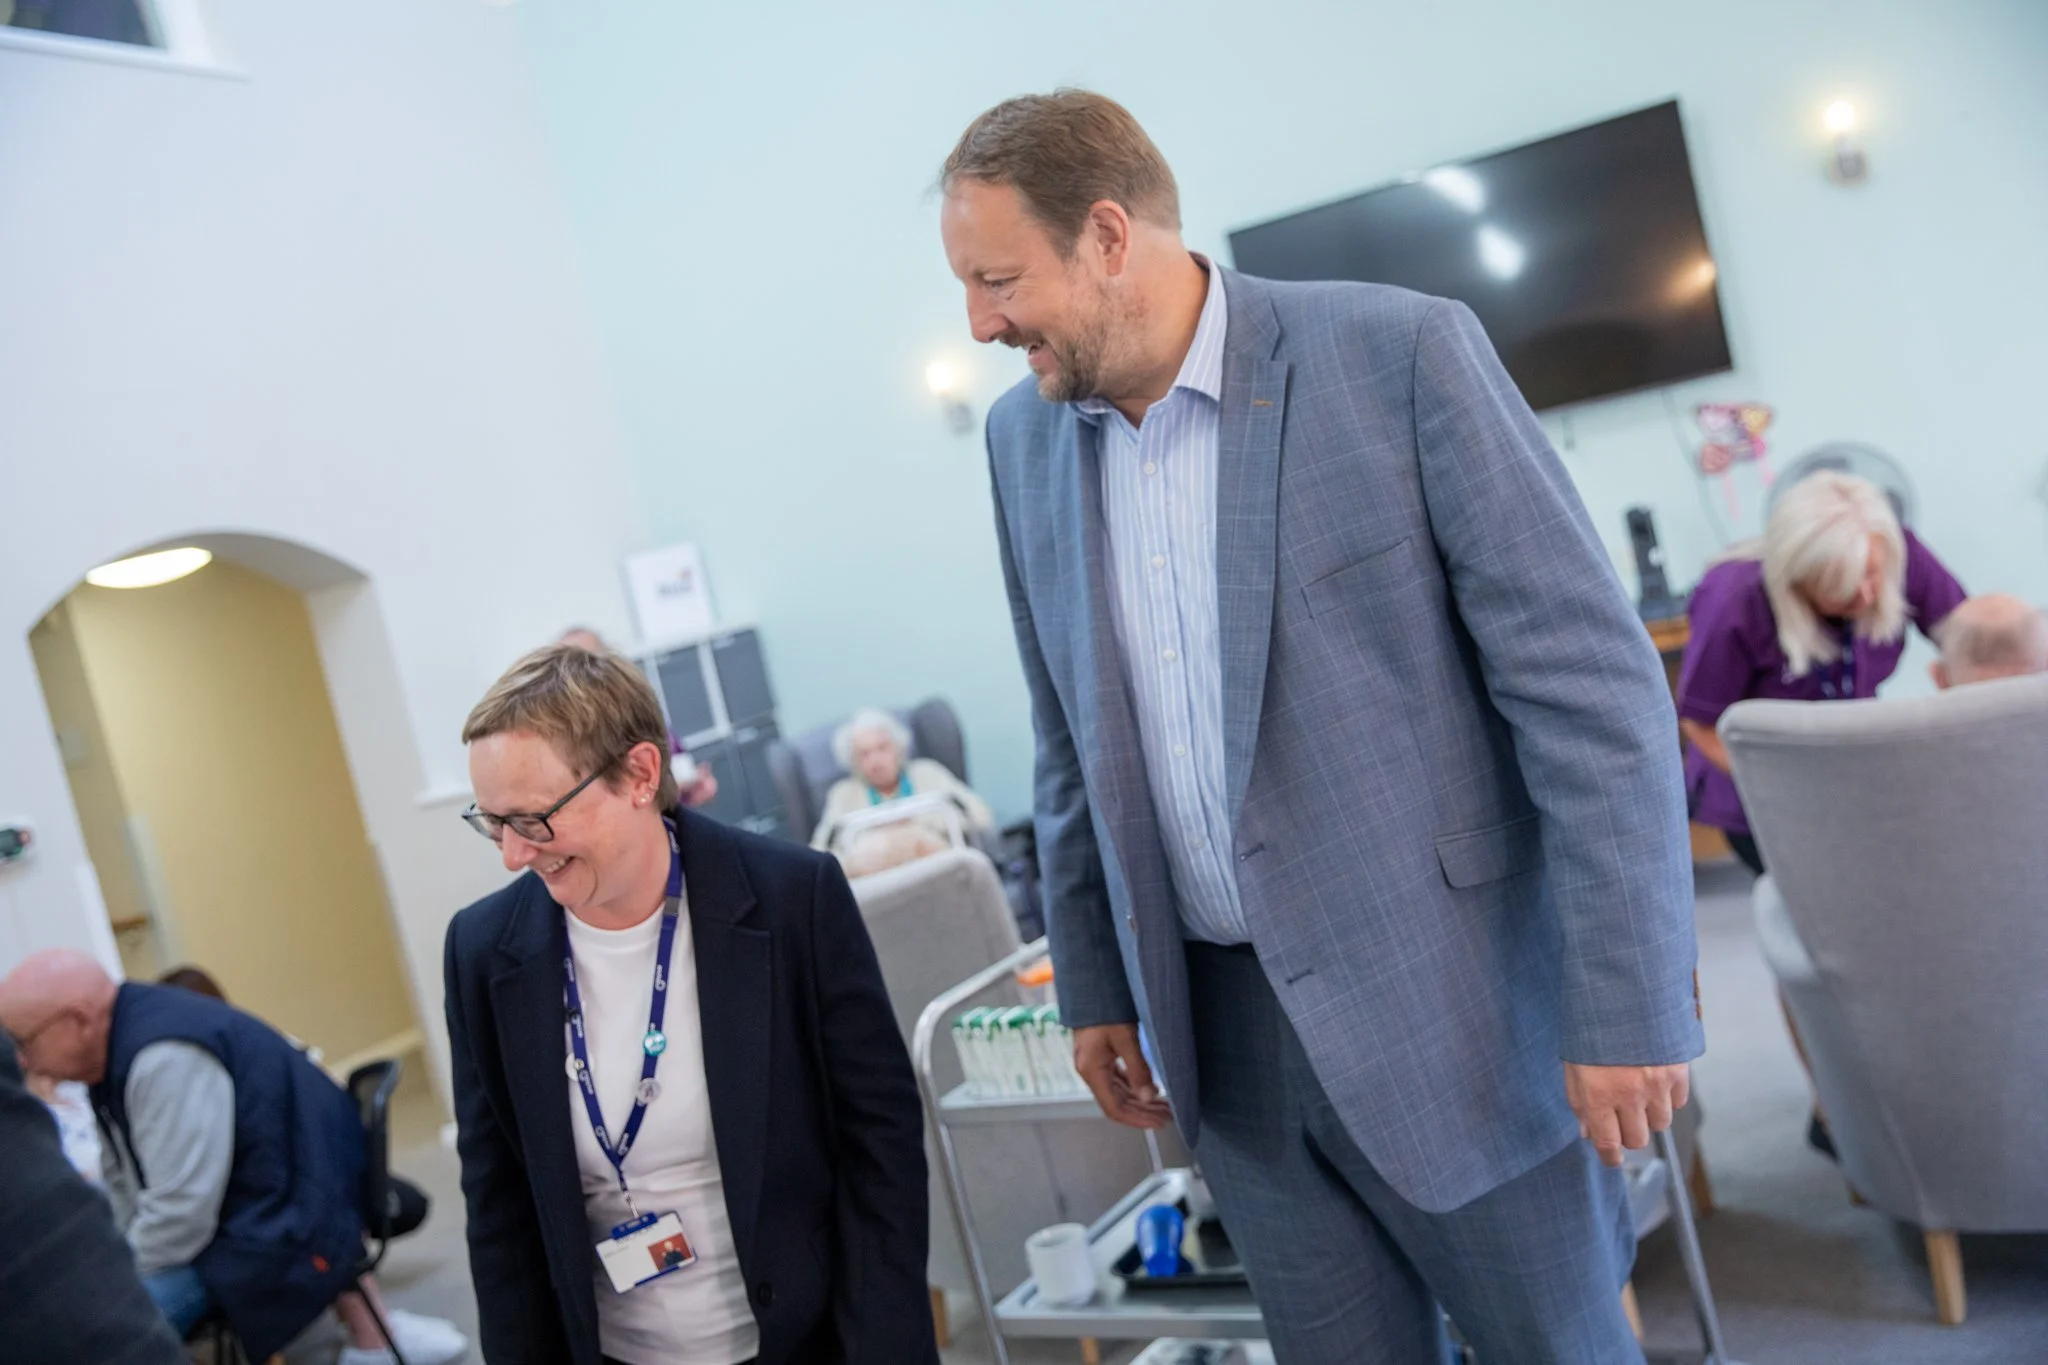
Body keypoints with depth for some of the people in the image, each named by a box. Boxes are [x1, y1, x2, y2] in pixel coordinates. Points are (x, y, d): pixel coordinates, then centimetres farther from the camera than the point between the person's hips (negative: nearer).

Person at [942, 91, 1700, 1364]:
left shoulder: (1404, 353, -13)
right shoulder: (1025, 436, 4)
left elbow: (1591, 682, -14)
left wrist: (1630, 1005, -15)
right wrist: (1093, 984, 14)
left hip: (1448, 994, -4)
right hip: (1224, 1022, 5)